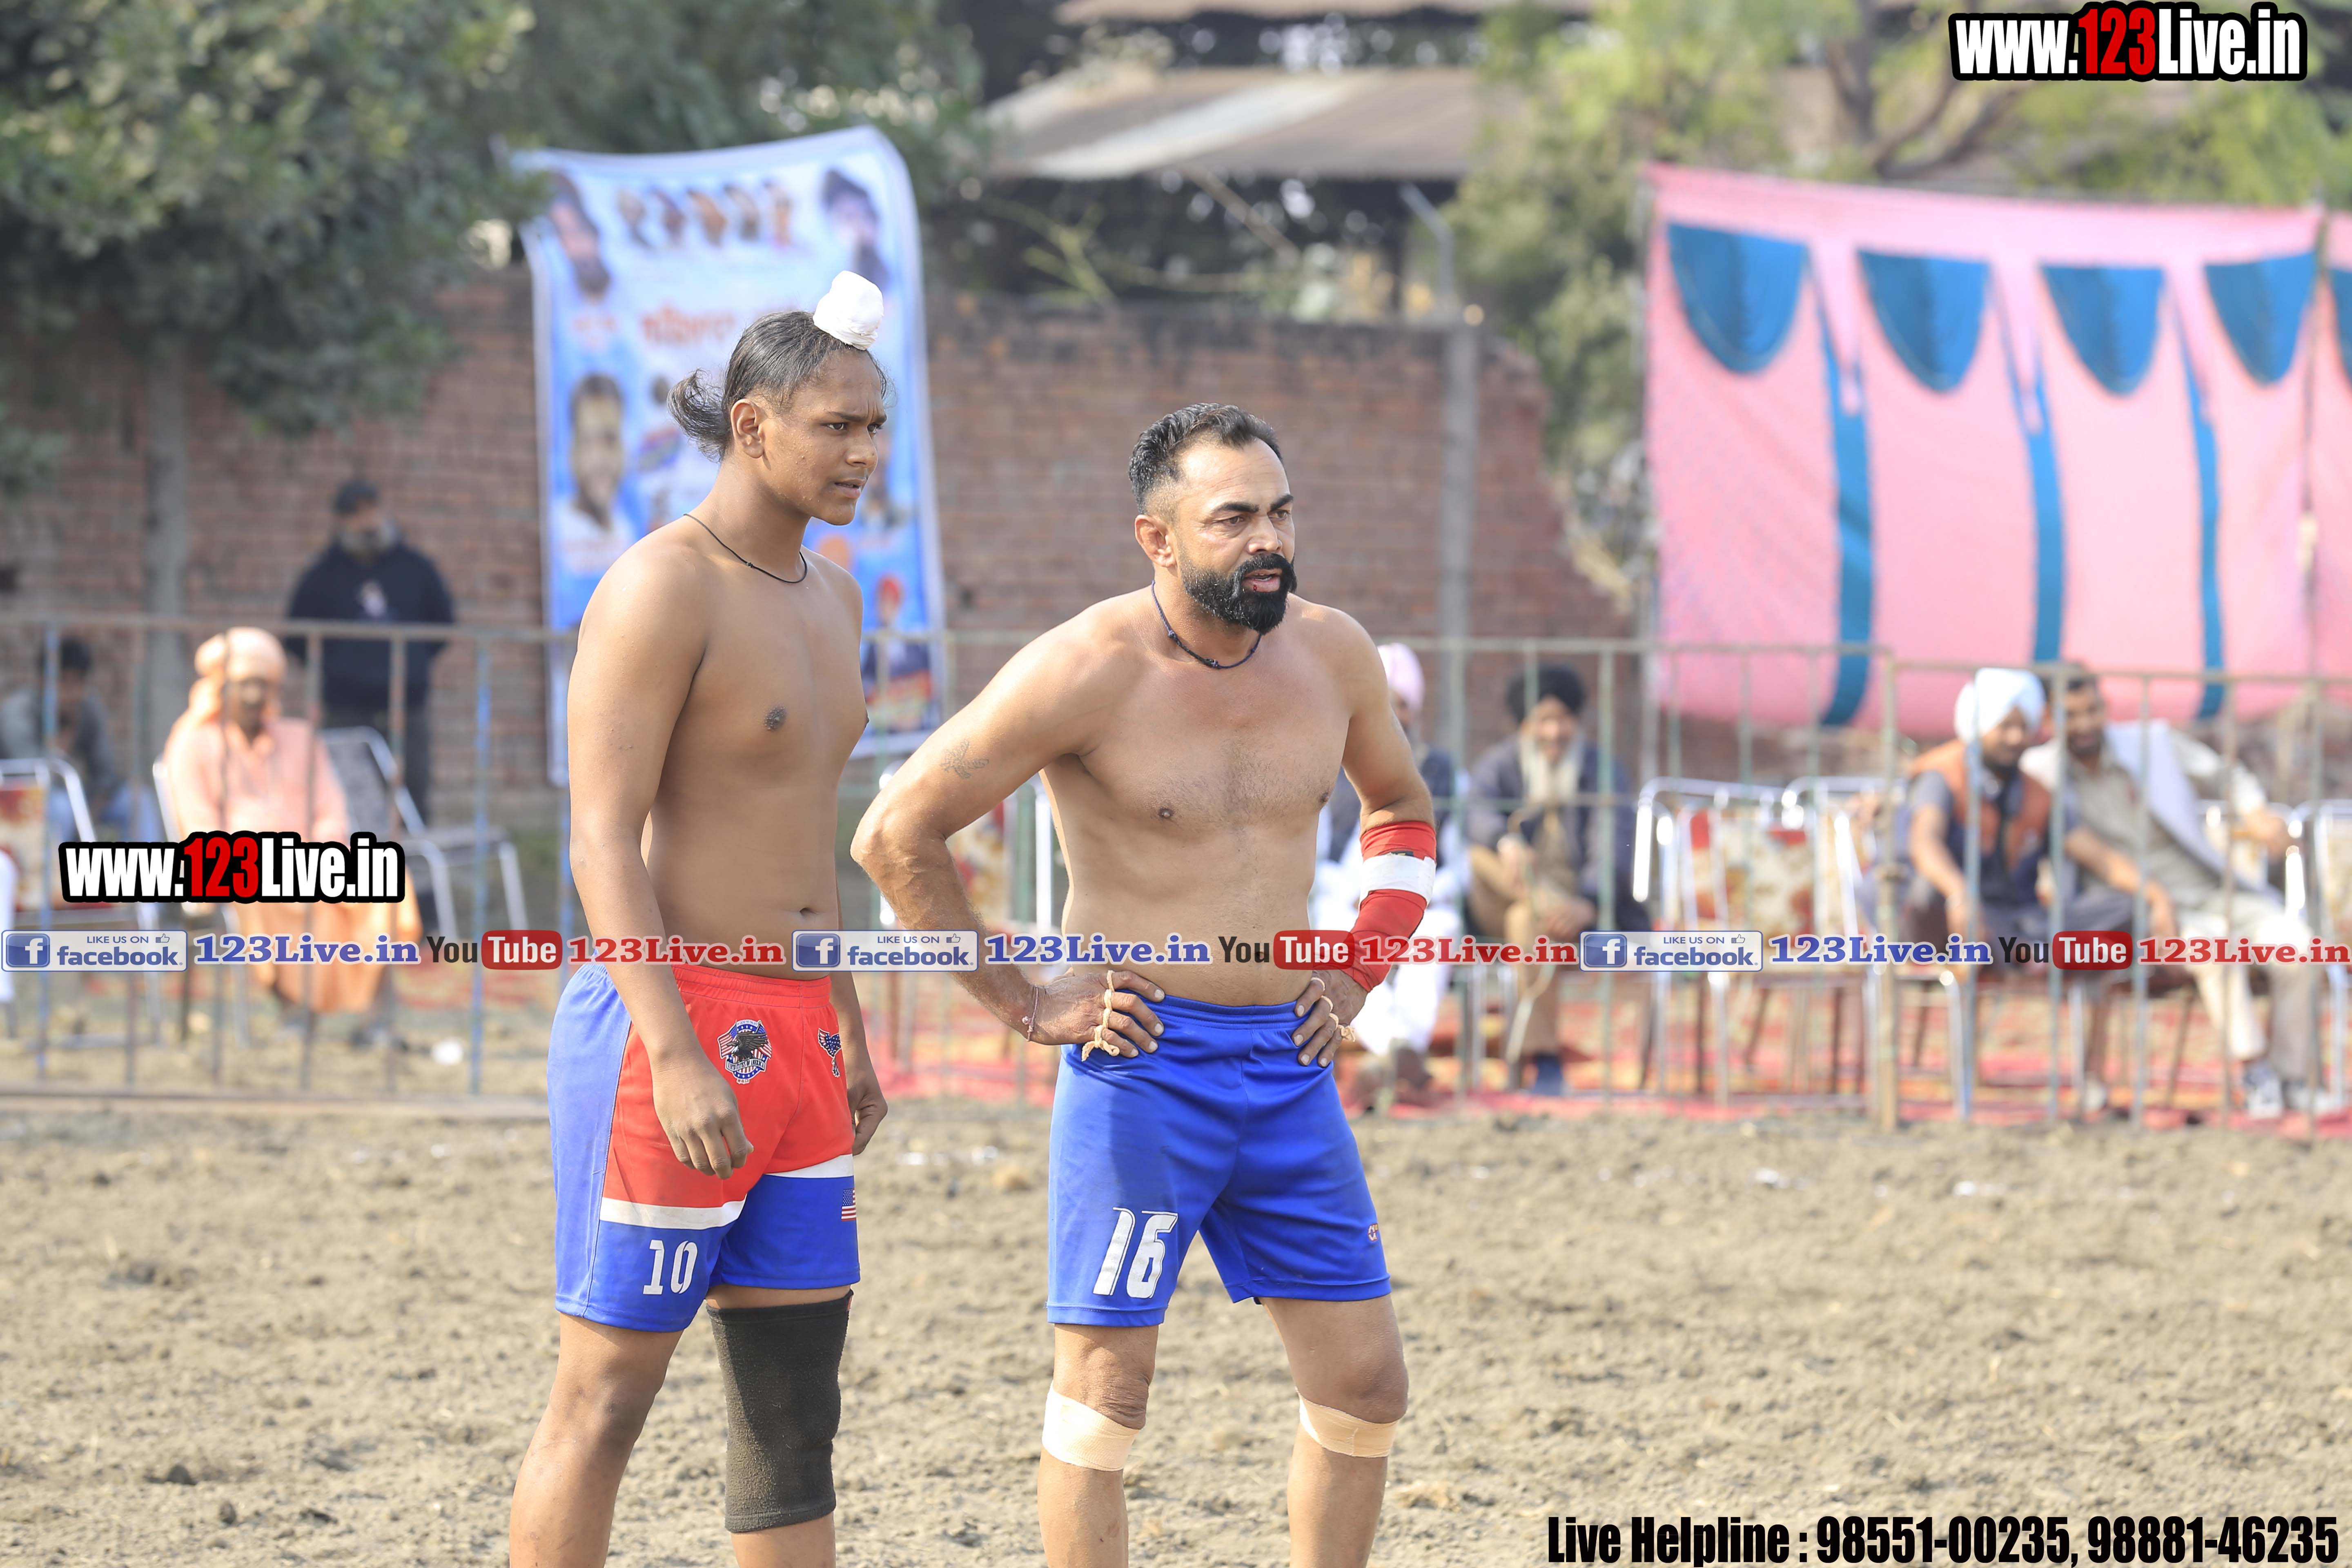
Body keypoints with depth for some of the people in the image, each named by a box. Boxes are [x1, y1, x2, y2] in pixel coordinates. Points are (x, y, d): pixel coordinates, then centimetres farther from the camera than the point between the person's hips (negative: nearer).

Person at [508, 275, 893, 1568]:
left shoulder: (830, 595, 16)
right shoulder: (662, 589, -12)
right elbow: (602, 839, -17)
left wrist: (847, 1035, 23)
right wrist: (676, 1060, -24)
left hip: (791, 1035, 8)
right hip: (669, 1024, -8)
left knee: (795, 1386, 8)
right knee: (607, 1389, -4)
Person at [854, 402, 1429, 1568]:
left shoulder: (1332, 657, 3)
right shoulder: (1089, 671, -14)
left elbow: (1401, 808, 24)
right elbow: (895, 832, -11)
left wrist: (1359, 973, 11)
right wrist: (1022, 1005, -8)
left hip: (1290, 1067, 6)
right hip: (1143, 1066, -5)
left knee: (1364, 1388, 6)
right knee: (1104, 1387, -2)